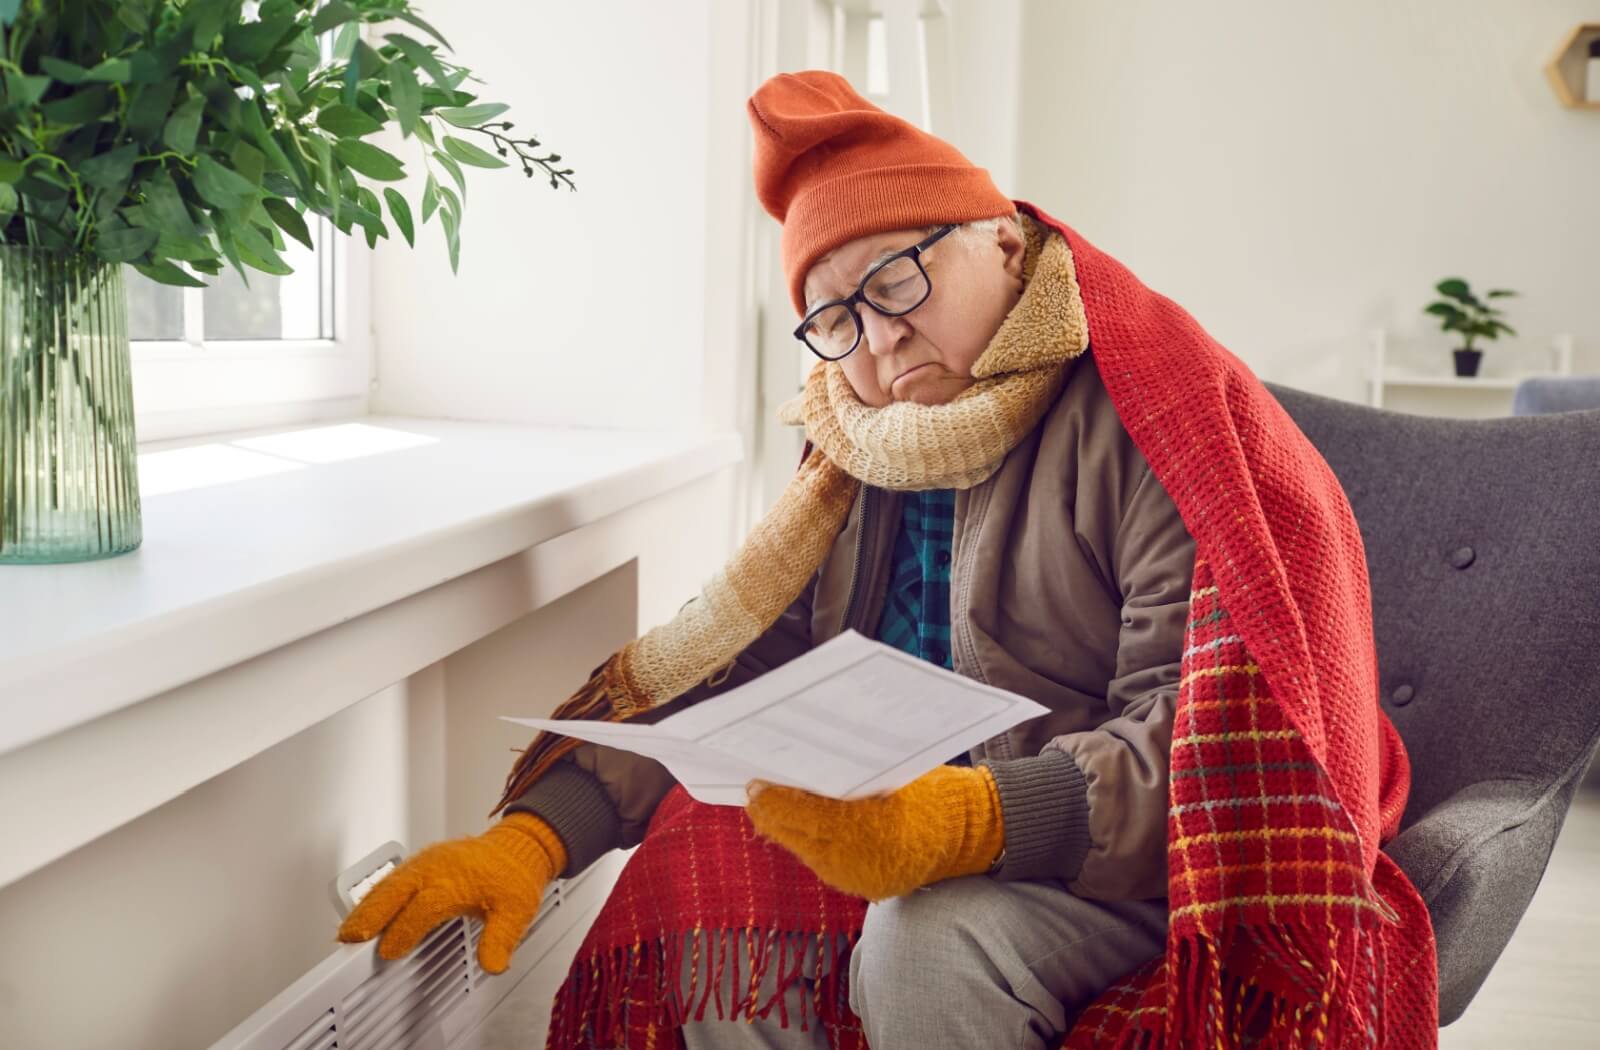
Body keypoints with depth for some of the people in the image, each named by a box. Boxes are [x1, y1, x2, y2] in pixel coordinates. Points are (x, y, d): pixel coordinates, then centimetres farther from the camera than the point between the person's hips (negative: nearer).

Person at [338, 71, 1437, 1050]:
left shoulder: (1149, 422, -13)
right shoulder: (864, 463, 7)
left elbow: (1189, 740, -22)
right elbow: (723, 664, 0)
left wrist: (961, 820, -38)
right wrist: (536, 833, -13)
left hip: (1135, 853, -5)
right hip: (913, 832, 6)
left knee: (933, 940, -32)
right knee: (712, 895, -18)